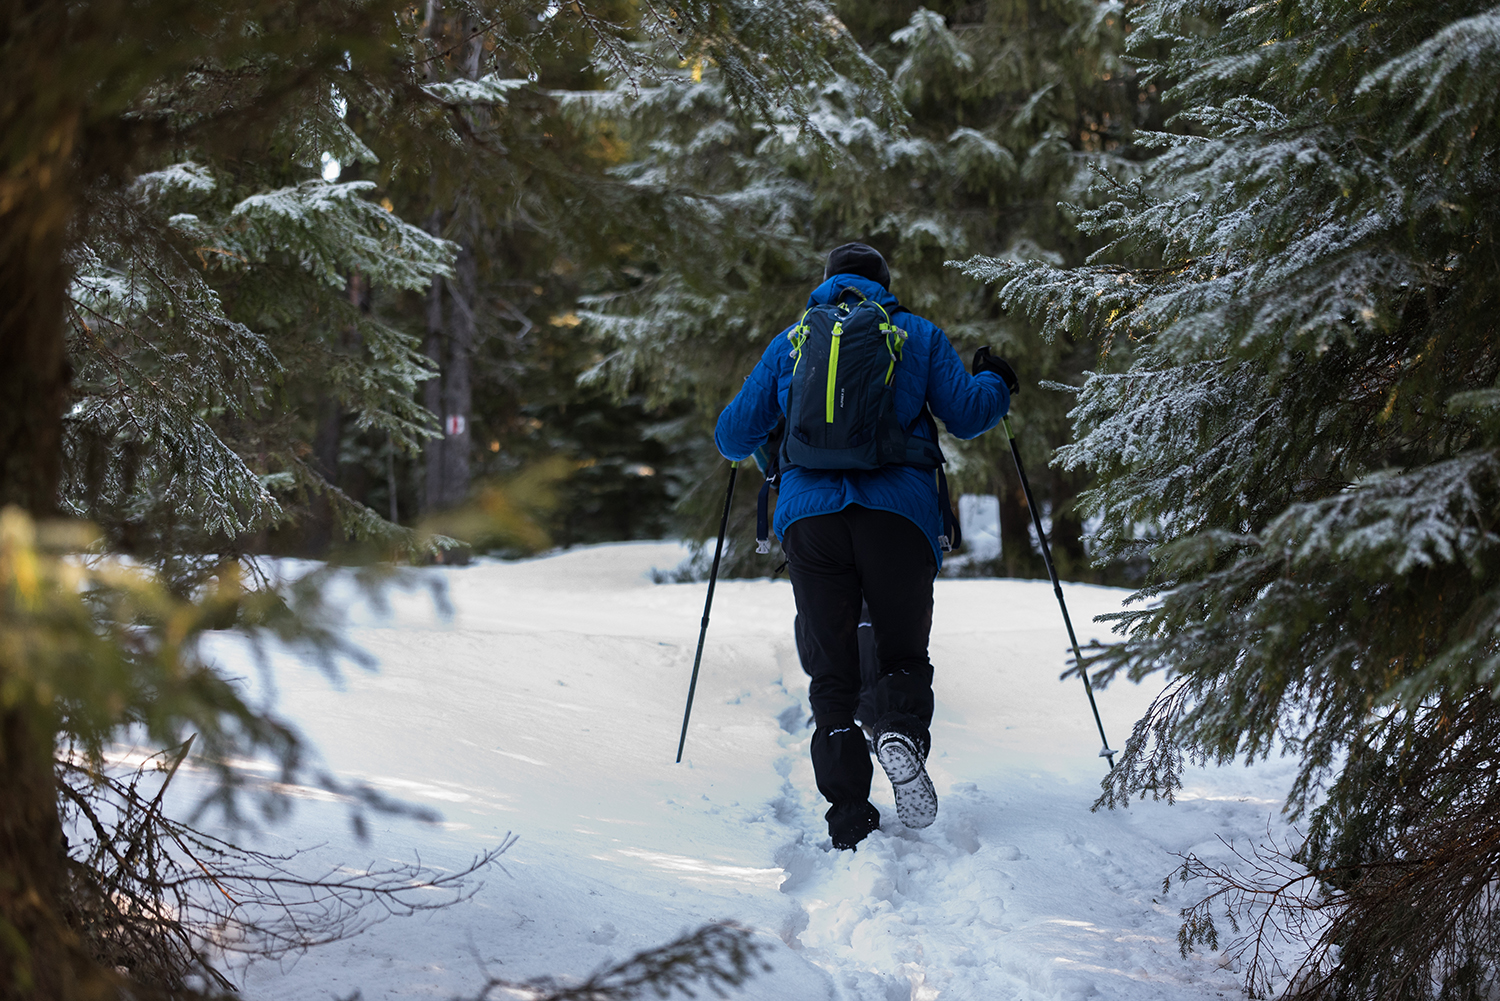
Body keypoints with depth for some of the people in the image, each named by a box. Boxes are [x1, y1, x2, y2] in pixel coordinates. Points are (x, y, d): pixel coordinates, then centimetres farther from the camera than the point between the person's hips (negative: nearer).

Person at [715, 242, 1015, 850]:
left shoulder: (789, 342, 18)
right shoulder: (918, 335, 15)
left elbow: (733, 436, 17)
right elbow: (967, 416, 8)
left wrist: (745, 446, 41)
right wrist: (996, 384, 29)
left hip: (809, 513, 1)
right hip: (898, 514, -1)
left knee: (831, 672, 7)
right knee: (903, 654, 13)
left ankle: (850, 822, -4)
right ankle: (901, 732, -21)